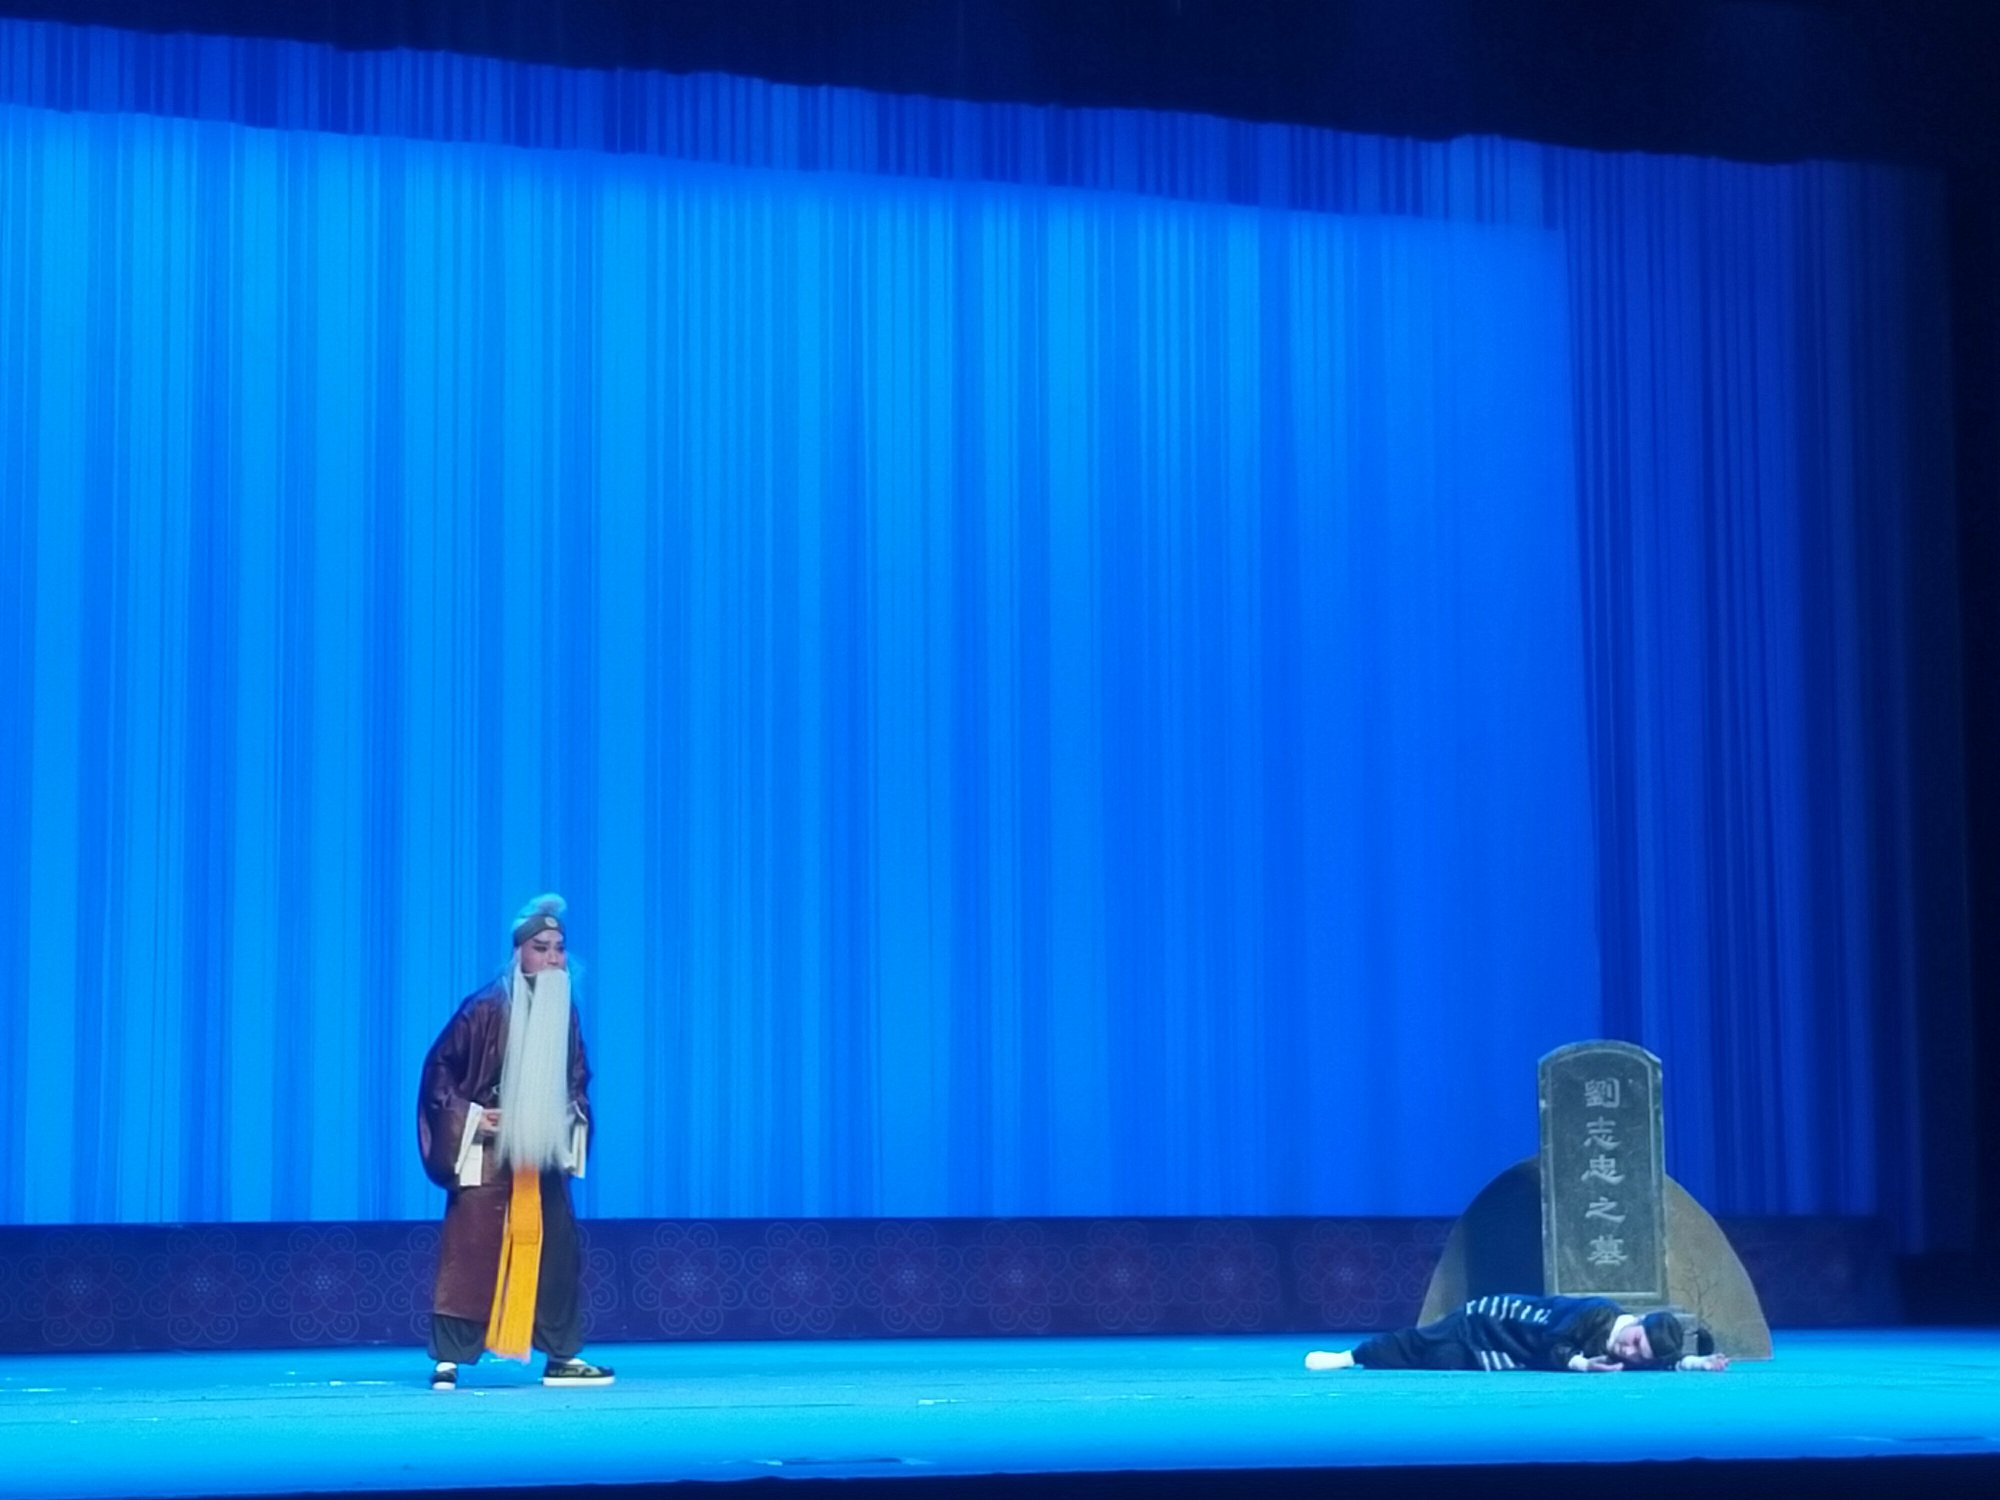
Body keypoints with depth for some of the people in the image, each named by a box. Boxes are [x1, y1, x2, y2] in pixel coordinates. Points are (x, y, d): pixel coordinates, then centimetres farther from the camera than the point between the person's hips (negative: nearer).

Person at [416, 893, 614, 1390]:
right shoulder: (487, 1008, -11)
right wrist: (467, 1117, -13)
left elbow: (577, 1079, 18)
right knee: (469, 1250, -7)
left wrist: (575, 1125, 3)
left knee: (556, 1249, 5)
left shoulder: (565, 1014, 5)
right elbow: (439, 1066, -6)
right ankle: (447, 1359, -3)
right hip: (487, 1153, -5)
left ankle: (562, 1357, 12)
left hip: (541, 1155, 5)